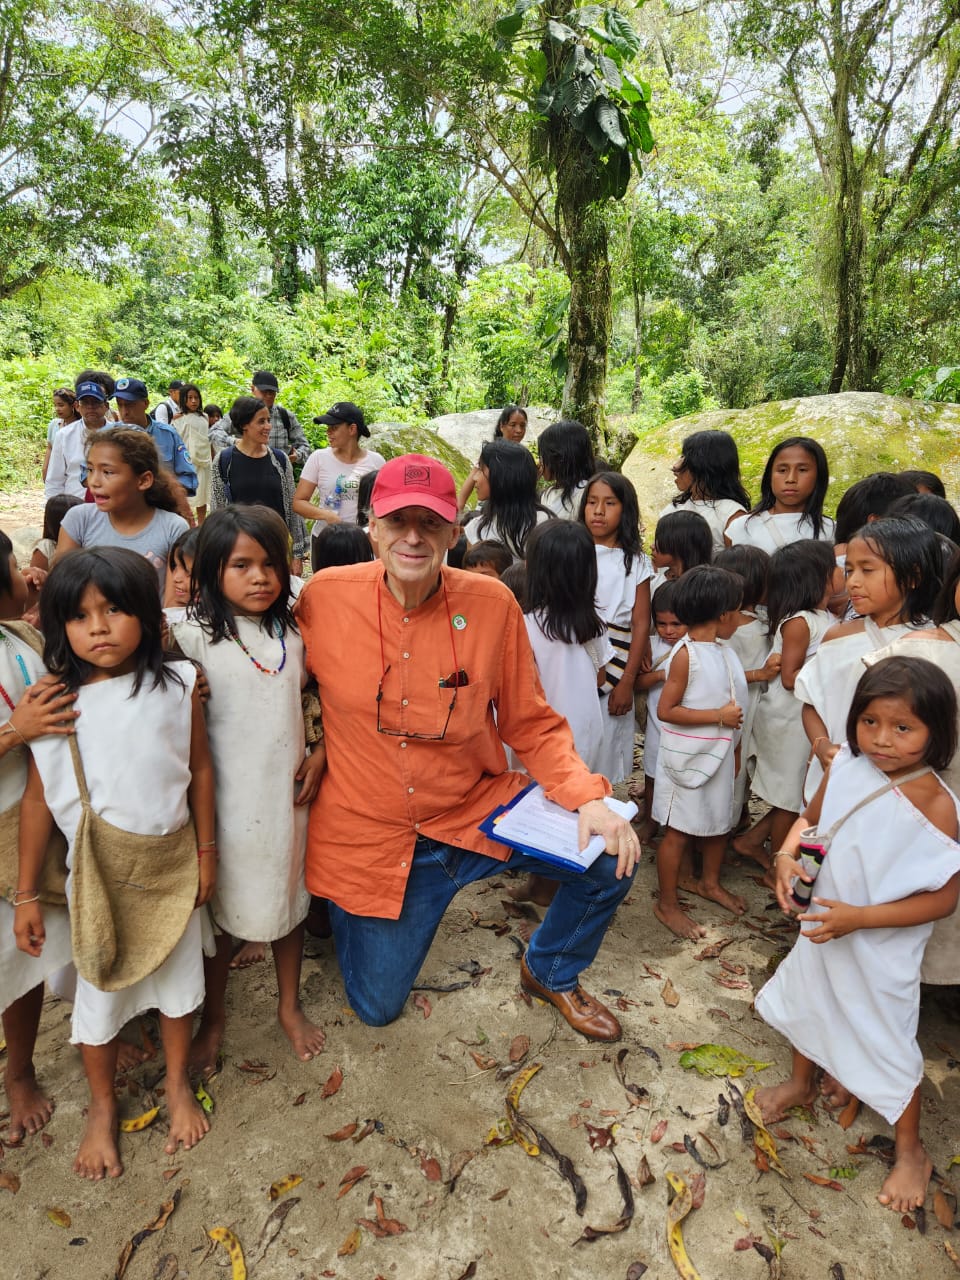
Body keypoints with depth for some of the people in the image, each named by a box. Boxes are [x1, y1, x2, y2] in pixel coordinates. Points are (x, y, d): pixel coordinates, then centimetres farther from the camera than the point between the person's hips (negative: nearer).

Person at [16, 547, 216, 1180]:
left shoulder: (178, 685, -11)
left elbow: (199, 770, -3)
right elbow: (37, 799, -6)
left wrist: (206, 852, 2)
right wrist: (26, 896, -2)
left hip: (171, 863, 1)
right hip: (97, 872, 0)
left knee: (178, 979, 17)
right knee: (100, 991, 16)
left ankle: (179, 1084, 45)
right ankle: (103, 1109, 43)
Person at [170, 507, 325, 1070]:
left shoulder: (296, 630, -1)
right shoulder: (193, 635, -11)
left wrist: (320, 755, -2)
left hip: (287, 792, 3)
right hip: (223, 796, -3)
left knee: (288, 899, 19)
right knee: (221, 908, 14)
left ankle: (291, 1005, 43)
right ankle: (214, 1014, 40)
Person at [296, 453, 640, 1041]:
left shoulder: (492, 604, -14)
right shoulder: (325, 596, -14)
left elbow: (532, 723, -6)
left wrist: (587, 796, -19)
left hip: (477, 812, 1)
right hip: (370, 835, 0)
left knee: (613, 856, -13)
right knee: (378, 1006, 11)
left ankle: (551, 973, 20)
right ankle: (346, 909, 45)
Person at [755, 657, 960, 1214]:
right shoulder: (846, 766, -14)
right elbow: (811, 818, 3)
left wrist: (860, 917, -27)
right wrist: (788, 853, -17)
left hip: (882, 948, -5)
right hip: (823, 926, 6)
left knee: (889, 1045, 12)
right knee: (808, 1003, 26)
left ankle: (911, 1152, 40)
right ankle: (802, 1084, 55)